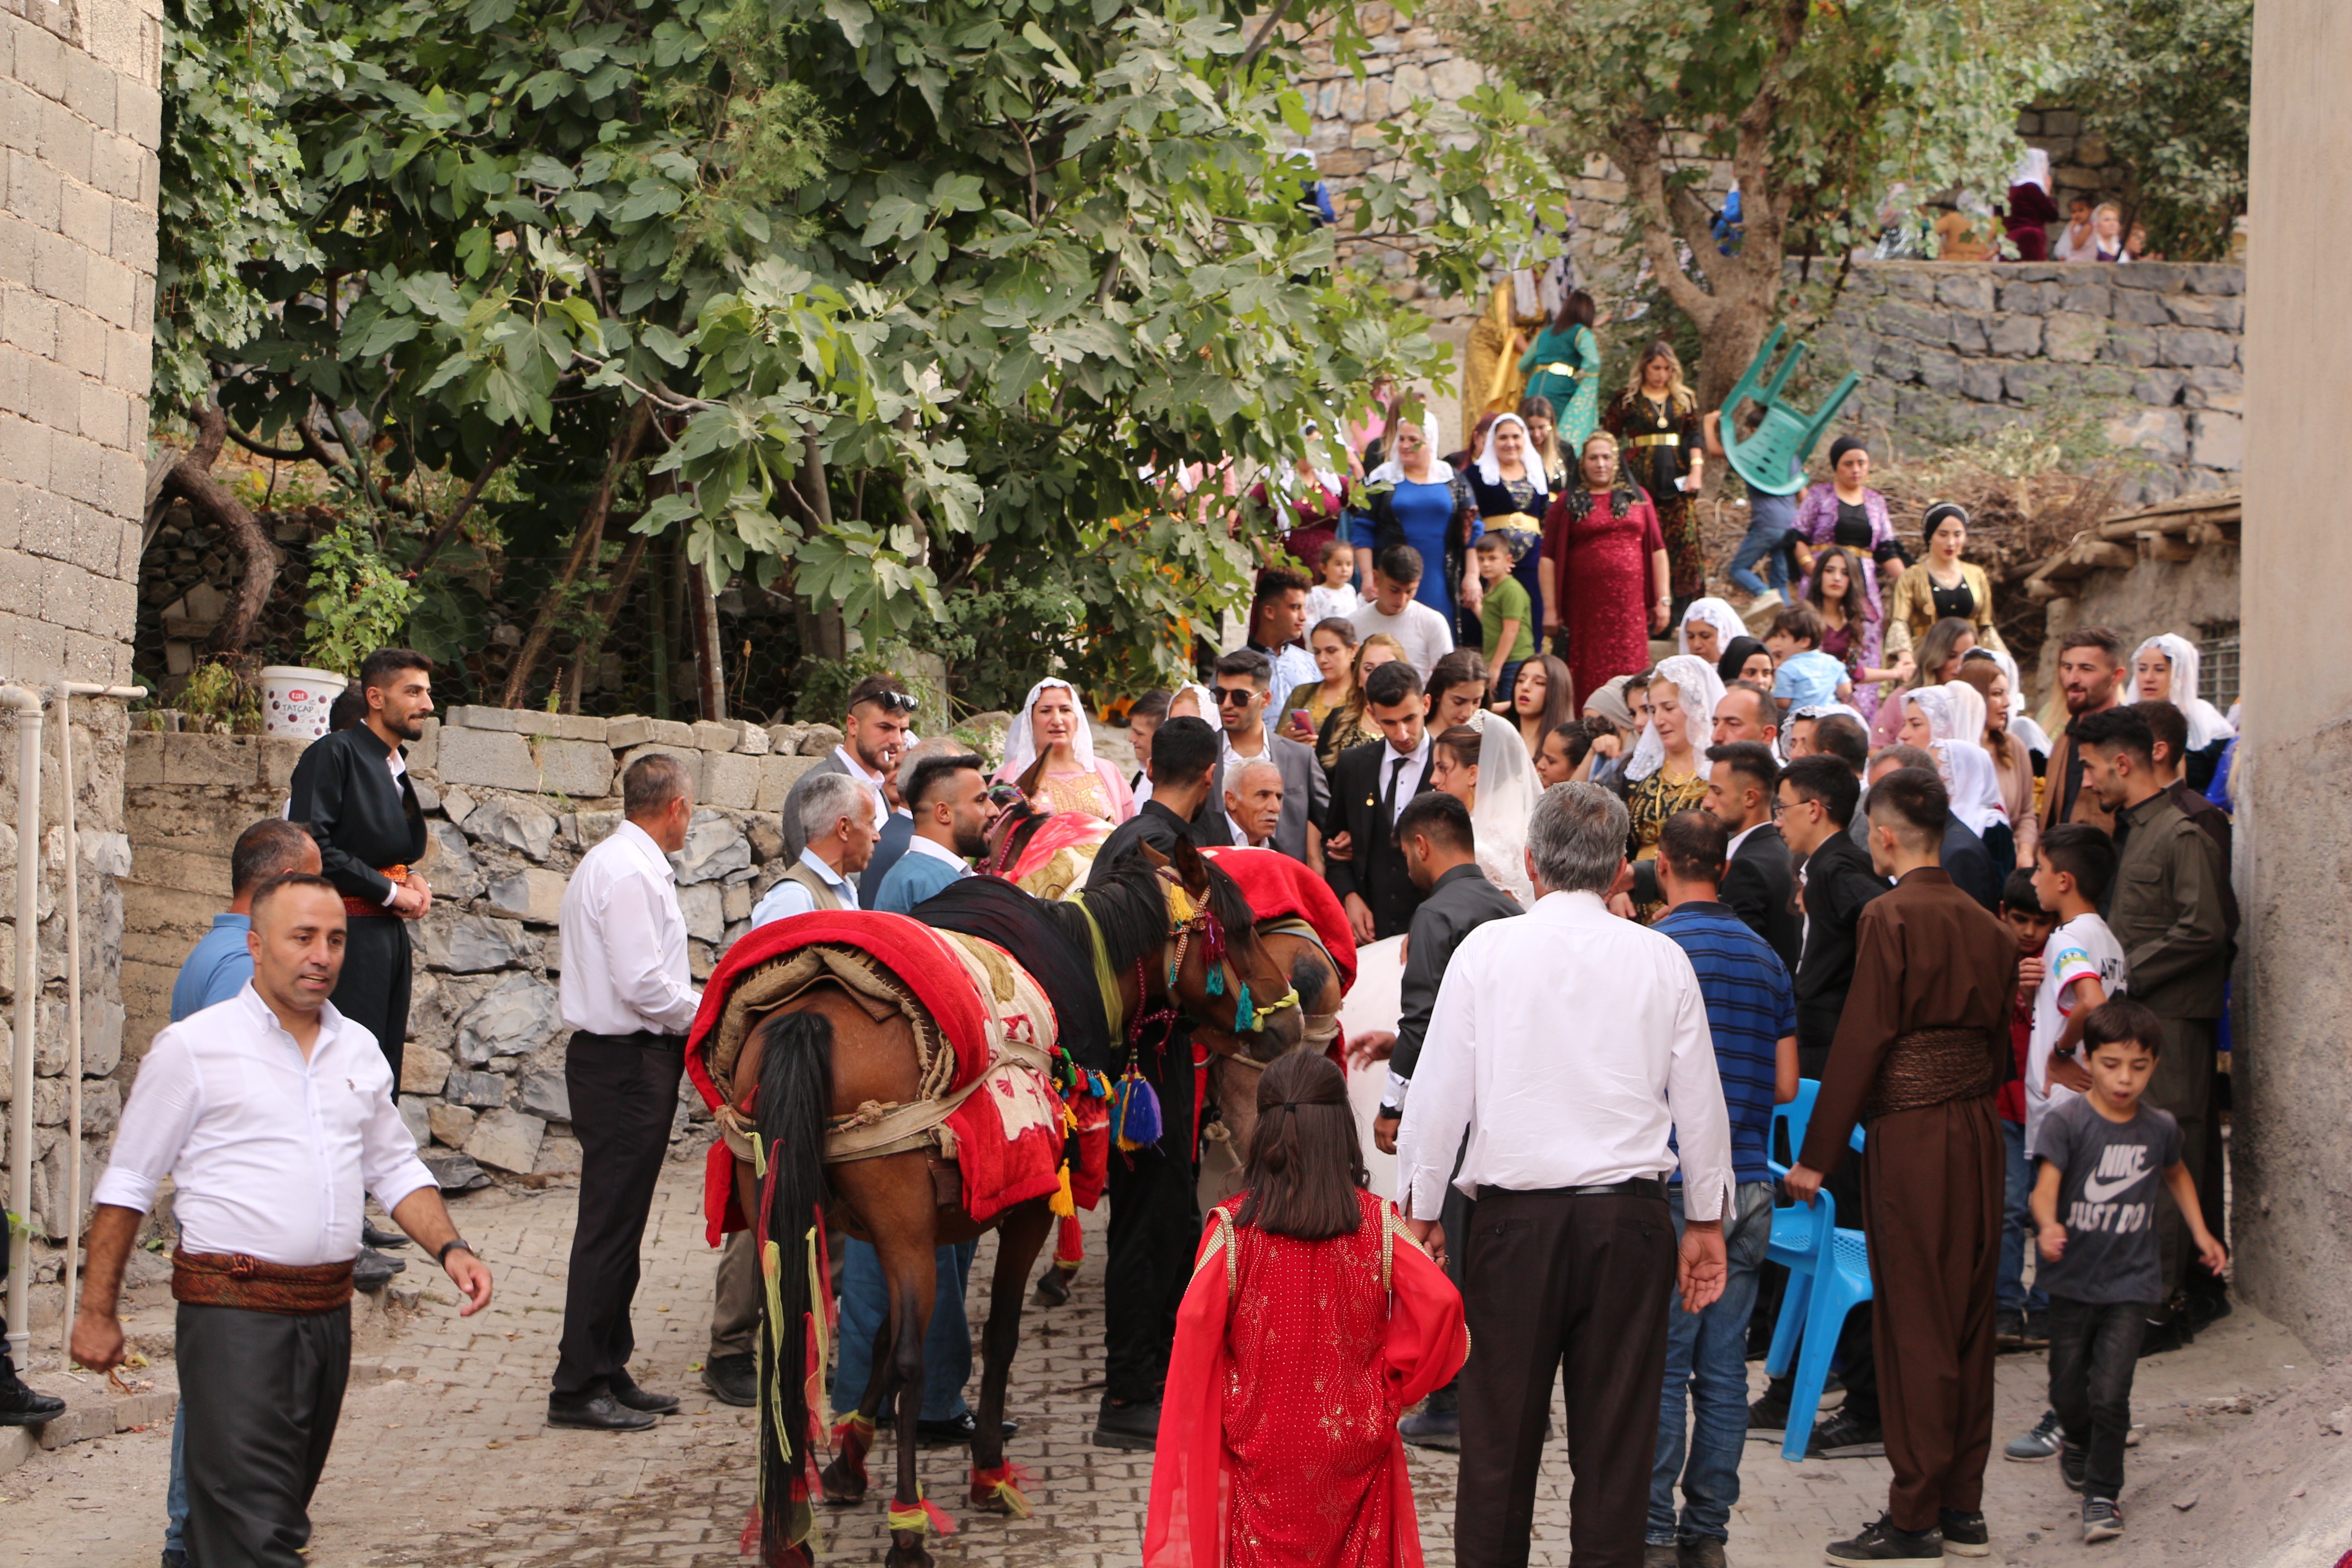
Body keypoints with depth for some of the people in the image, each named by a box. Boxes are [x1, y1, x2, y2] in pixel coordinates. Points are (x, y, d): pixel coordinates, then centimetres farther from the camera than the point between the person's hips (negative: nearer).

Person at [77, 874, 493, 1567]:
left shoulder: (359, 1049, 13)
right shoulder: (195, 1047, -3)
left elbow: (395, 1169, 21)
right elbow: (127, 1183, 0)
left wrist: (450, 1248, 5)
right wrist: (97, 1312, -1)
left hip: (329, 1312, 6)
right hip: (234, 1312, -6)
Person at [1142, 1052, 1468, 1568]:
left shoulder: (1232, 1226, -10)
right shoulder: (1377, 1222, -7)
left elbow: (1196, 1322, -18)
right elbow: (1441, 1303, -16)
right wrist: (1391, 1390, -1)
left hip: (1258, 1445, -1)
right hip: (1352, 1446, 1)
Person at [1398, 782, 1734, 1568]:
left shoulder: (1487, 949, -2)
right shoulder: (1661, 959, 3)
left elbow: (1440, 1091, 0)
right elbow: (1700, 1100, 8)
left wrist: (1421, 1210, 10)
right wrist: (1706, 1221, 19)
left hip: (1516, 1216, -1)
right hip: (1630, 1218, 1)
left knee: (1500, 1439, 5)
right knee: (1616, 1440, 6)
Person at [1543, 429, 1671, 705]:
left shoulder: (1637, 497, 14)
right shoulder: (1568, 502, 7)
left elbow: (1657, 550, 12)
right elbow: (1549, 558, 3)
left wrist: (1663, 600, 5)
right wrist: (1550, 609, -4)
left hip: (1631, 605, 1)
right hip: (1585, 608, -1)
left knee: (1630, 677, -4)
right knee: (1589, 681, -3)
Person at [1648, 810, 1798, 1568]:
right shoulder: (1765, 959, 10)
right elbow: (1785, 1085, 12)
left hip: (1675, 1183, -5)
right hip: (1748, 1183, 5)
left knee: (1661, 1365, -2)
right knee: (1725, 1368, 8)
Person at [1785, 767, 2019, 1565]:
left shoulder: (1890, 917, -11)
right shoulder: (1986, 925, 9)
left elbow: (1862, 1040, -13)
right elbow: (1998, 1041, 13)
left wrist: (1816, 1154, -8)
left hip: (1910, 1135, -7)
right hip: (1978, 1130, 7)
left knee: (1914, 1323, -2)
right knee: (1968, 1316, 12)